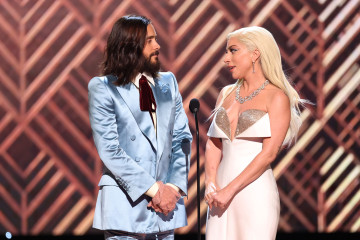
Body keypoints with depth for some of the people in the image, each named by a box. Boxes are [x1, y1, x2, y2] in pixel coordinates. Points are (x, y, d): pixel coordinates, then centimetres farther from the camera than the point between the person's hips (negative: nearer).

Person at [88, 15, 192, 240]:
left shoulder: (168, 83, 12)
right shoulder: (103, 88, -3)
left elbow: (182, 138, 10)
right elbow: (109, 151, -9)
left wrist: (174, 187, -4)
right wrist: (153, 188, -13)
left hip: (166, 202, 4)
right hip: (126, 206, -4)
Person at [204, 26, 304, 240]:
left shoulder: (277, 97, -3)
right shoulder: (227, 94, 14)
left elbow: (269, 153, -12)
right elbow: (213, 143, 9)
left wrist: (230, 190, -15)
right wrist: (211, 184, -7)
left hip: (255, 192, -5)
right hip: (222, 195, 5)